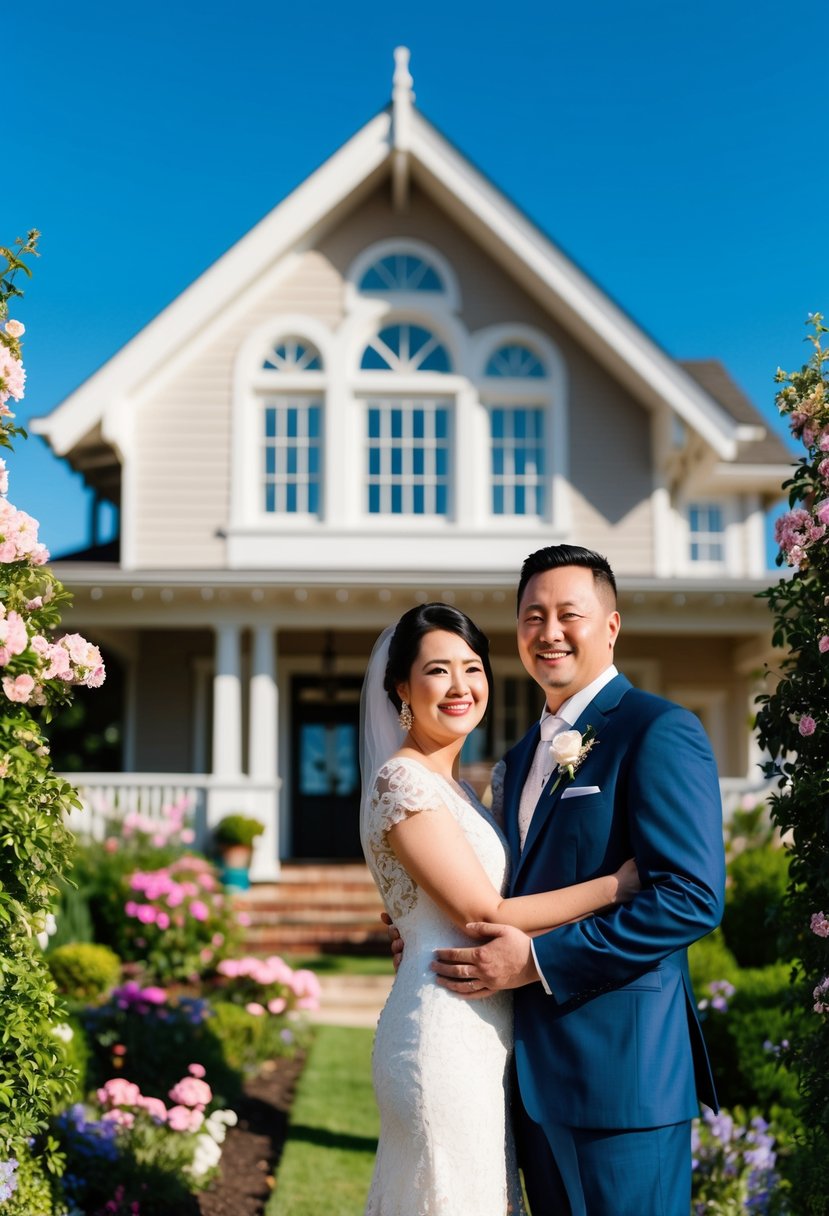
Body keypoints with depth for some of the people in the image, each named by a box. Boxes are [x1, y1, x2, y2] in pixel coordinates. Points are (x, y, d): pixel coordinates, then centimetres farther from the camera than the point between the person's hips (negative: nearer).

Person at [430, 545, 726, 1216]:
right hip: (537, 1066, 8)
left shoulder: (660, 730, -11)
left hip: (620, 1065, -8)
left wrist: (539, 960, -20)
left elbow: (693, 897, -20)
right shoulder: (523, 755, 16)